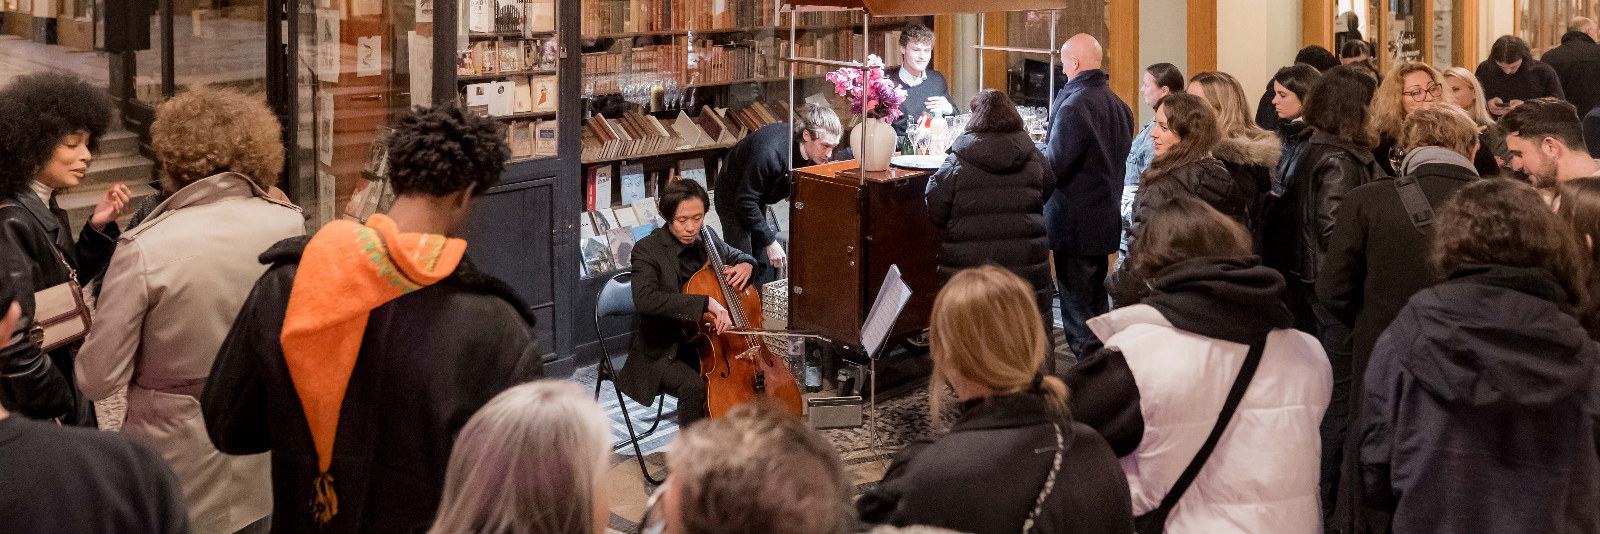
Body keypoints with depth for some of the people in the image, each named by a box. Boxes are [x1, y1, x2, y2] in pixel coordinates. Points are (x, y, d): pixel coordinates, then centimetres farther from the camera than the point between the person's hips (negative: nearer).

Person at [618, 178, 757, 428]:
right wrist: (706, 303, -40)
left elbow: (735, 256, 25)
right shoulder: (648, 250, -16)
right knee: (694, 386, -33)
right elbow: (645, 299, -34)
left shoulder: (706, 241, 3)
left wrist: (746, 265, -2)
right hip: (661, 353, -6)